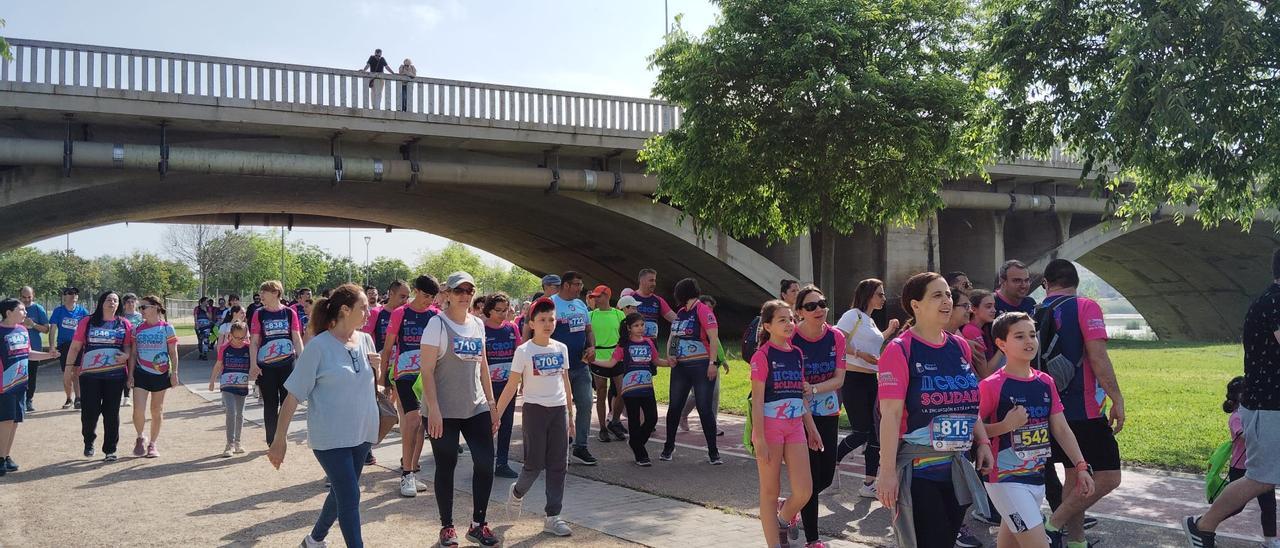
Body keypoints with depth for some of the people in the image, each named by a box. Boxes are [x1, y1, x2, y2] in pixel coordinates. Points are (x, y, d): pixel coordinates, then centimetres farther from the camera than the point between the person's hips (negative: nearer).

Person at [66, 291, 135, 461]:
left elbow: (129, 347, 7)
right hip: (89, 375, -1)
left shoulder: (124, 324, 6)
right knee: (89, 411, 1)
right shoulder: (87, 322, 3)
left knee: (111, 412, 4)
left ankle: (110, 450, 15)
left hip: (115, 375, 1)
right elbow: (75, 347, 5)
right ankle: (89, 441, 28)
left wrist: (126, 355, -14)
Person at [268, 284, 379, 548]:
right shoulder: (319, 346, -14)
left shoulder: (365, 340, 3)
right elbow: (293, 395, -12)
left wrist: (375, 368, -6)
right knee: (350, 496, -7)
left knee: (342, 492, 18)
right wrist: (280, 439, -13)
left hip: (362, 433, 6)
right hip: (330, 436, -6)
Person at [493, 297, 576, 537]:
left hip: (559, 410, 4)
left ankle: (553, 516, 11)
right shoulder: (524, 351, -7)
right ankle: (517, 491, 32)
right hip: (535, 409, -4)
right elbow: (511, 386, -7)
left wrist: (570, 414, 14)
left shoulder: (561, 349, 6)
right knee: (535, 463, 0)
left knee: (558, 465, 3)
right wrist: (497, 414, -10)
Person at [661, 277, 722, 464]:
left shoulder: (703, 310, -8)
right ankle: (668, 447, 24)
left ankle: (713, 452, 4)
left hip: (701, 366, -7)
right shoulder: (680, 312, 14)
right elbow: (673, 337, 22)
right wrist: (669, 354, 4)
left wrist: (712, 363, -20)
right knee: (674, 407, 10)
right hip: (680, 367, 7)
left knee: (705, 409, -4)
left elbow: (714, 338, -14)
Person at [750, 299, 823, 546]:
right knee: (770, 492, 3)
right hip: (770, 426, -5)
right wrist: (760, 439, -17)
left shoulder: (797, 354, 9)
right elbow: (757, 400, -12)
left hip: (795, 427, 6)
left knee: (804, 491, 0)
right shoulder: (762, 355, -9)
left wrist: (812, 428, 15)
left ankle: (782, 519, 30)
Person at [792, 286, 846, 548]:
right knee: (810, 476, -2)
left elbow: (839, 379, -6)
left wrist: (813, 389, -23)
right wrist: (808, 423, -16)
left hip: (829, 414, 5)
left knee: (826, 475, 10)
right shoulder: (792, 340, -16)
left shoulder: (836, 337, -4)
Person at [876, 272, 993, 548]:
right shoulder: (900, 350, -11)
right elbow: (891, 414, -16)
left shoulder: (960, 347, 10)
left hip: (956, 467, 7)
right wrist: (887, 471, -20)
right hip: (917, 470, -7)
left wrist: (983, 442, 8)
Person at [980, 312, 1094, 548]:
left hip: (1037, 477, 7)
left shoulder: (1046, 382, 6)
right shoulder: (992, 386, -14)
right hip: (1006, 479, -7)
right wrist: (1006, 426, -23)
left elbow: (1061, 429, 10)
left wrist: (1081, 466, 5)